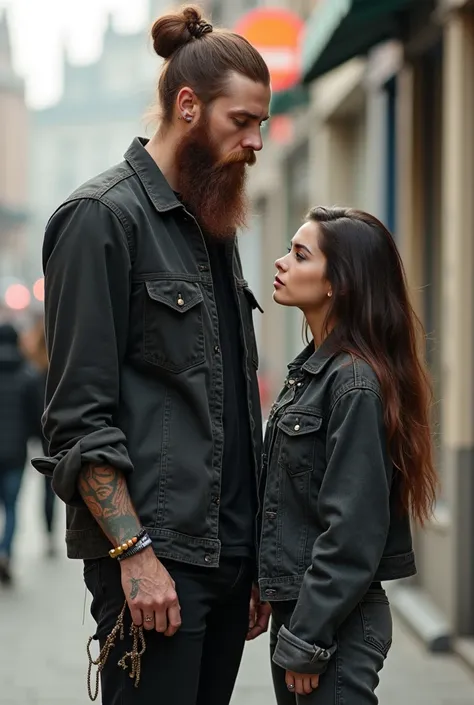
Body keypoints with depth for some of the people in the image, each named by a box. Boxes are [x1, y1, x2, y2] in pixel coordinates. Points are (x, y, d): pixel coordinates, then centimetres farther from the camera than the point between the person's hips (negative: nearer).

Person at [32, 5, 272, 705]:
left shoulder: (214, 226, 18)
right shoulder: (102, 217, -7)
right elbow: (80, 416, -13)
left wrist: (255, 556, 18)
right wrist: (134, 552, -18)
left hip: (228, 550, 8)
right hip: (154, 555, -8)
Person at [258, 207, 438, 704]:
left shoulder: (355, 383, -17)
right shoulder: (311, 368, 10)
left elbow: (353, 529, -20)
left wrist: (307, 641, -18)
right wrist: (268, 592, 14)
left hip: (333, 623, -9)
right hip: (296, 608, 9)